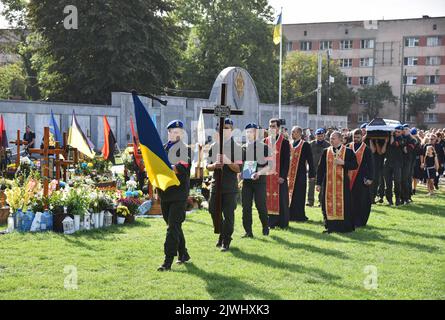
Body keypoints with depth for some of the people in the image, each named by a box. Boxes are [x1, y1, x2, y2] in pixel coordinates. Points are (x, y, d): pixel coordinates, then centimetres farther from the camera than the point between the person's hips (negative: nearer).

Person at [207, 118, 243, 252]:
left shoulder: (237, 147, -3)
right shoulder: (213, 146, 10)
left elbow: (238, 168, -8)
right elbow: (208, 166, 9)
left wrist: (227, 162, -22)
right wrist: (214, 165, -13)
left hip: (230, 186, -4)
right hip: (216, 184, 4)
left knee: (228, 214, -3)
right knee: (213, 210, 8)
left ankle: (226, 241, 7)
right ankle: (222, 234, 29)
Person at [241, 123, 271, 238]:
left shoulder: (264, 147, -2)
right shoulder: (243, 148, 11)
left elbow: (269, 165, -6)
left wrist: (258, 173, -20)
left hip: (260, 181, -4)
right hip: (246, 181, 4)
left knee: (261, 206, 1)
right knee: (246, 207, 1)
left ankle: (265, 227, 21)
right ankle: (248, 231, 6)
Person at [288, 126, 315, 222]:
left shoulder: (305, 145, -3)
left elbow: (310, 160, -4)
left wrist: (312, 174, -7)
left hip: (300, 174, -5)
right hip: (289, 174, 5)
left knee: (299, 195, -2)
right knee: (290, 194, 7)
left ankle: (299, 215, 4)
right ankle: (291, 214, 14)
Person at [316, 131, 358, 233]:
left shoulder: (348, 151, 1)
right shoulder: (326, 151, 8)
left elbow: (355, 165, -3)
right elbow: (320, 168, 9)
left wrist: (343, 163, -16)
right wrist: (318, 183, 5)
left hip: (342, 183, -3)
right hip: (328, 183, 3)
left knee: (343, 204, -1)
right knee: (328, 204, 3)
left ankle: (345, 226, 7)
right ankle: (330, 226, 12)